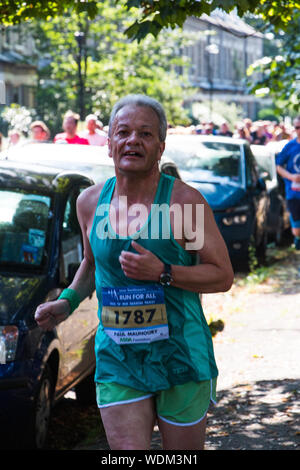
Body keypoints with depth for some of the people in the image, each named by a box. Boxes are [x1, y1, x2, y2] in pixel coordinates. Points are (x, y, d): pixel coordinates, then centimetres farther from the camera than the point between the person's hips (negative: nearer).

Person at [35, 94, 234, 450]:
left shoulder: (184, 201, -10)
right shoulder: (90, 201, 3)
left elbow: (223, 276, -8)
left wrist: (162, 272, -21)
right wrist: (68, 301, 5)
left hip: (182, 358, -2)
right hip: (117, 362, 2)